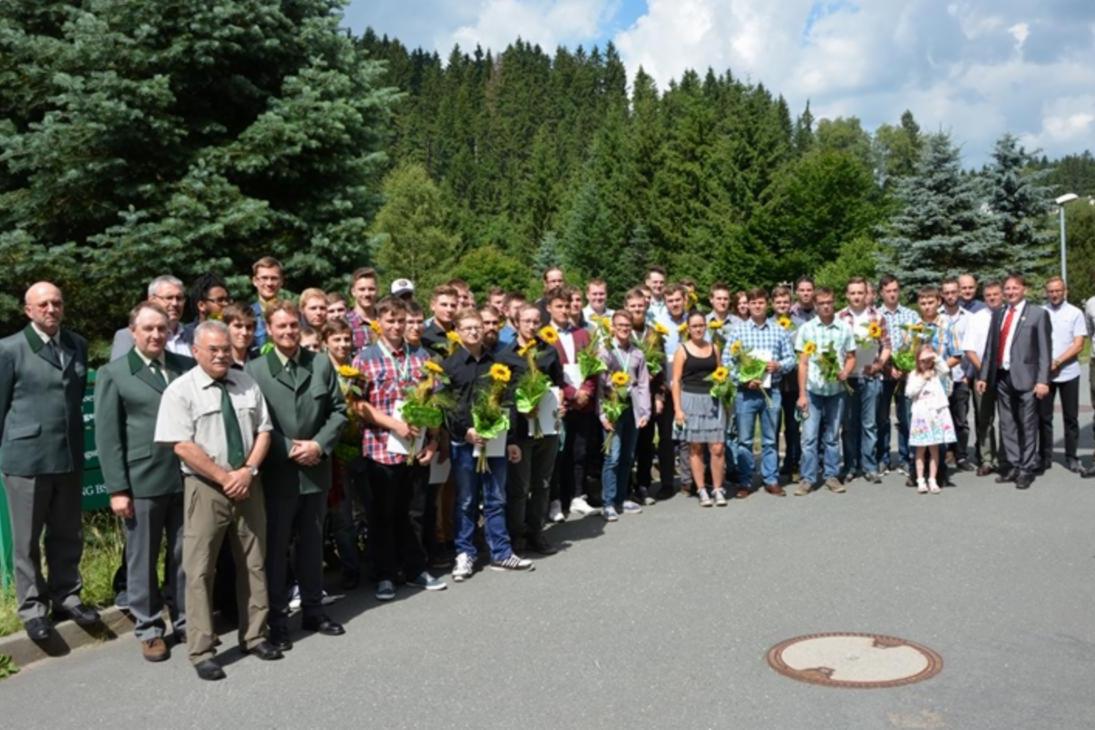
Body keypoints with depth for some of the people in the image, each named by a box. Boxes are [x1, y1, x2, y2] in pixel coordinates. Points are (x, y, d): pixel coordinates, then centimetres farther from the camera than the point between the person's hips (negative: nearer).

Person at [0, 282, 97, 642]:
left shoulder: (78, 345, 7)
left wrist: (74, 435, 11)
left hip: (69, 454, 4)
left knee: (68, 535, 14)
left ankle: (66, 597, 28)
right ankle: (33, 607, 21)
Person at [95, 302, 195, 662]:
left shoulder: (187, 367, 8)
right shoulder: (113, 374, 0)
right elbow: (107, 436, -3)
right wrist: (117, 489, -8)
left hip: (185, 477, 3)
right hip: (141, 482, -2)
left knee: (185, 555, 12)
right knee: (142, 560, 9)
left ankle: (186, 621, 26)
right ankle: (149, 629, 23)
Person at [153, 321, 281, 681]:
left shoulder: (246, 383, 8)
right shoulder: (180, 390, -8)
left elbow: (263, 431, 7)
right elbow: (183, 447, -14)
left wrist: (248, 471, -8)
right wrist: (225, 478, -14)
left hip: (249, 484, 5)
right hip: (205, 488, -5)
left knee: (253, 563, 12)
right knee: (200, 571, -2)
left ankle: (254, 636, 25)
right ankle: (201, 651, 9)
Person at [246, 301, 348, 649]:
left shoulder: (321, 364, 5)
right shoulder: (254, 369, -6)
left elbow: (339, 410, 3)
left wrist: (319, 444, -11)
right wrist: (289, 449, -15)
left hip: (316, 470, 3)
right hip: (277, 472, -3)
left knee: (312, 543, 15)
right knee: (276, 547, 6)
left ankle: (313, 610, 27)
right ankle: (277, 618, 17)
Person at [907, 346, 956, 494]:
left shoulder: (938, 373, 9)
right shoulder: (914, 375, 7)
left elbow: (946, 369, -13)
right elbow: (909, 392, -4)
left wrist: (936, 356, -14)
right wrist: (923, 379, -6)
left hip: (937, 414, 1)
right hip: (921, 415, -1)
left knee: (934, 448, 4)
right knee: (921, 449, 2)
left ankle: (932, 480, 9)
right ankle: (920, 480, 5)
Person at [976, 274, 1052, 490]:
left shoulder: (1037, 313, -1)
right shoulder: (998, 314, 14)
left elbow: (1045, 350, -5)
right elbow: (990, 347, 14)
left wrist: (1043, 380, -12)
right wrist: (983, 375, 9)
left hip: (1025, 377, -5)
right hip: (1002, 377, 5)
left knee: (1027, 425, 2)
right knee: (1007, 425, 9)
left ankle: (1027, 469, 10)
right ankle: (1014, 466, 18)